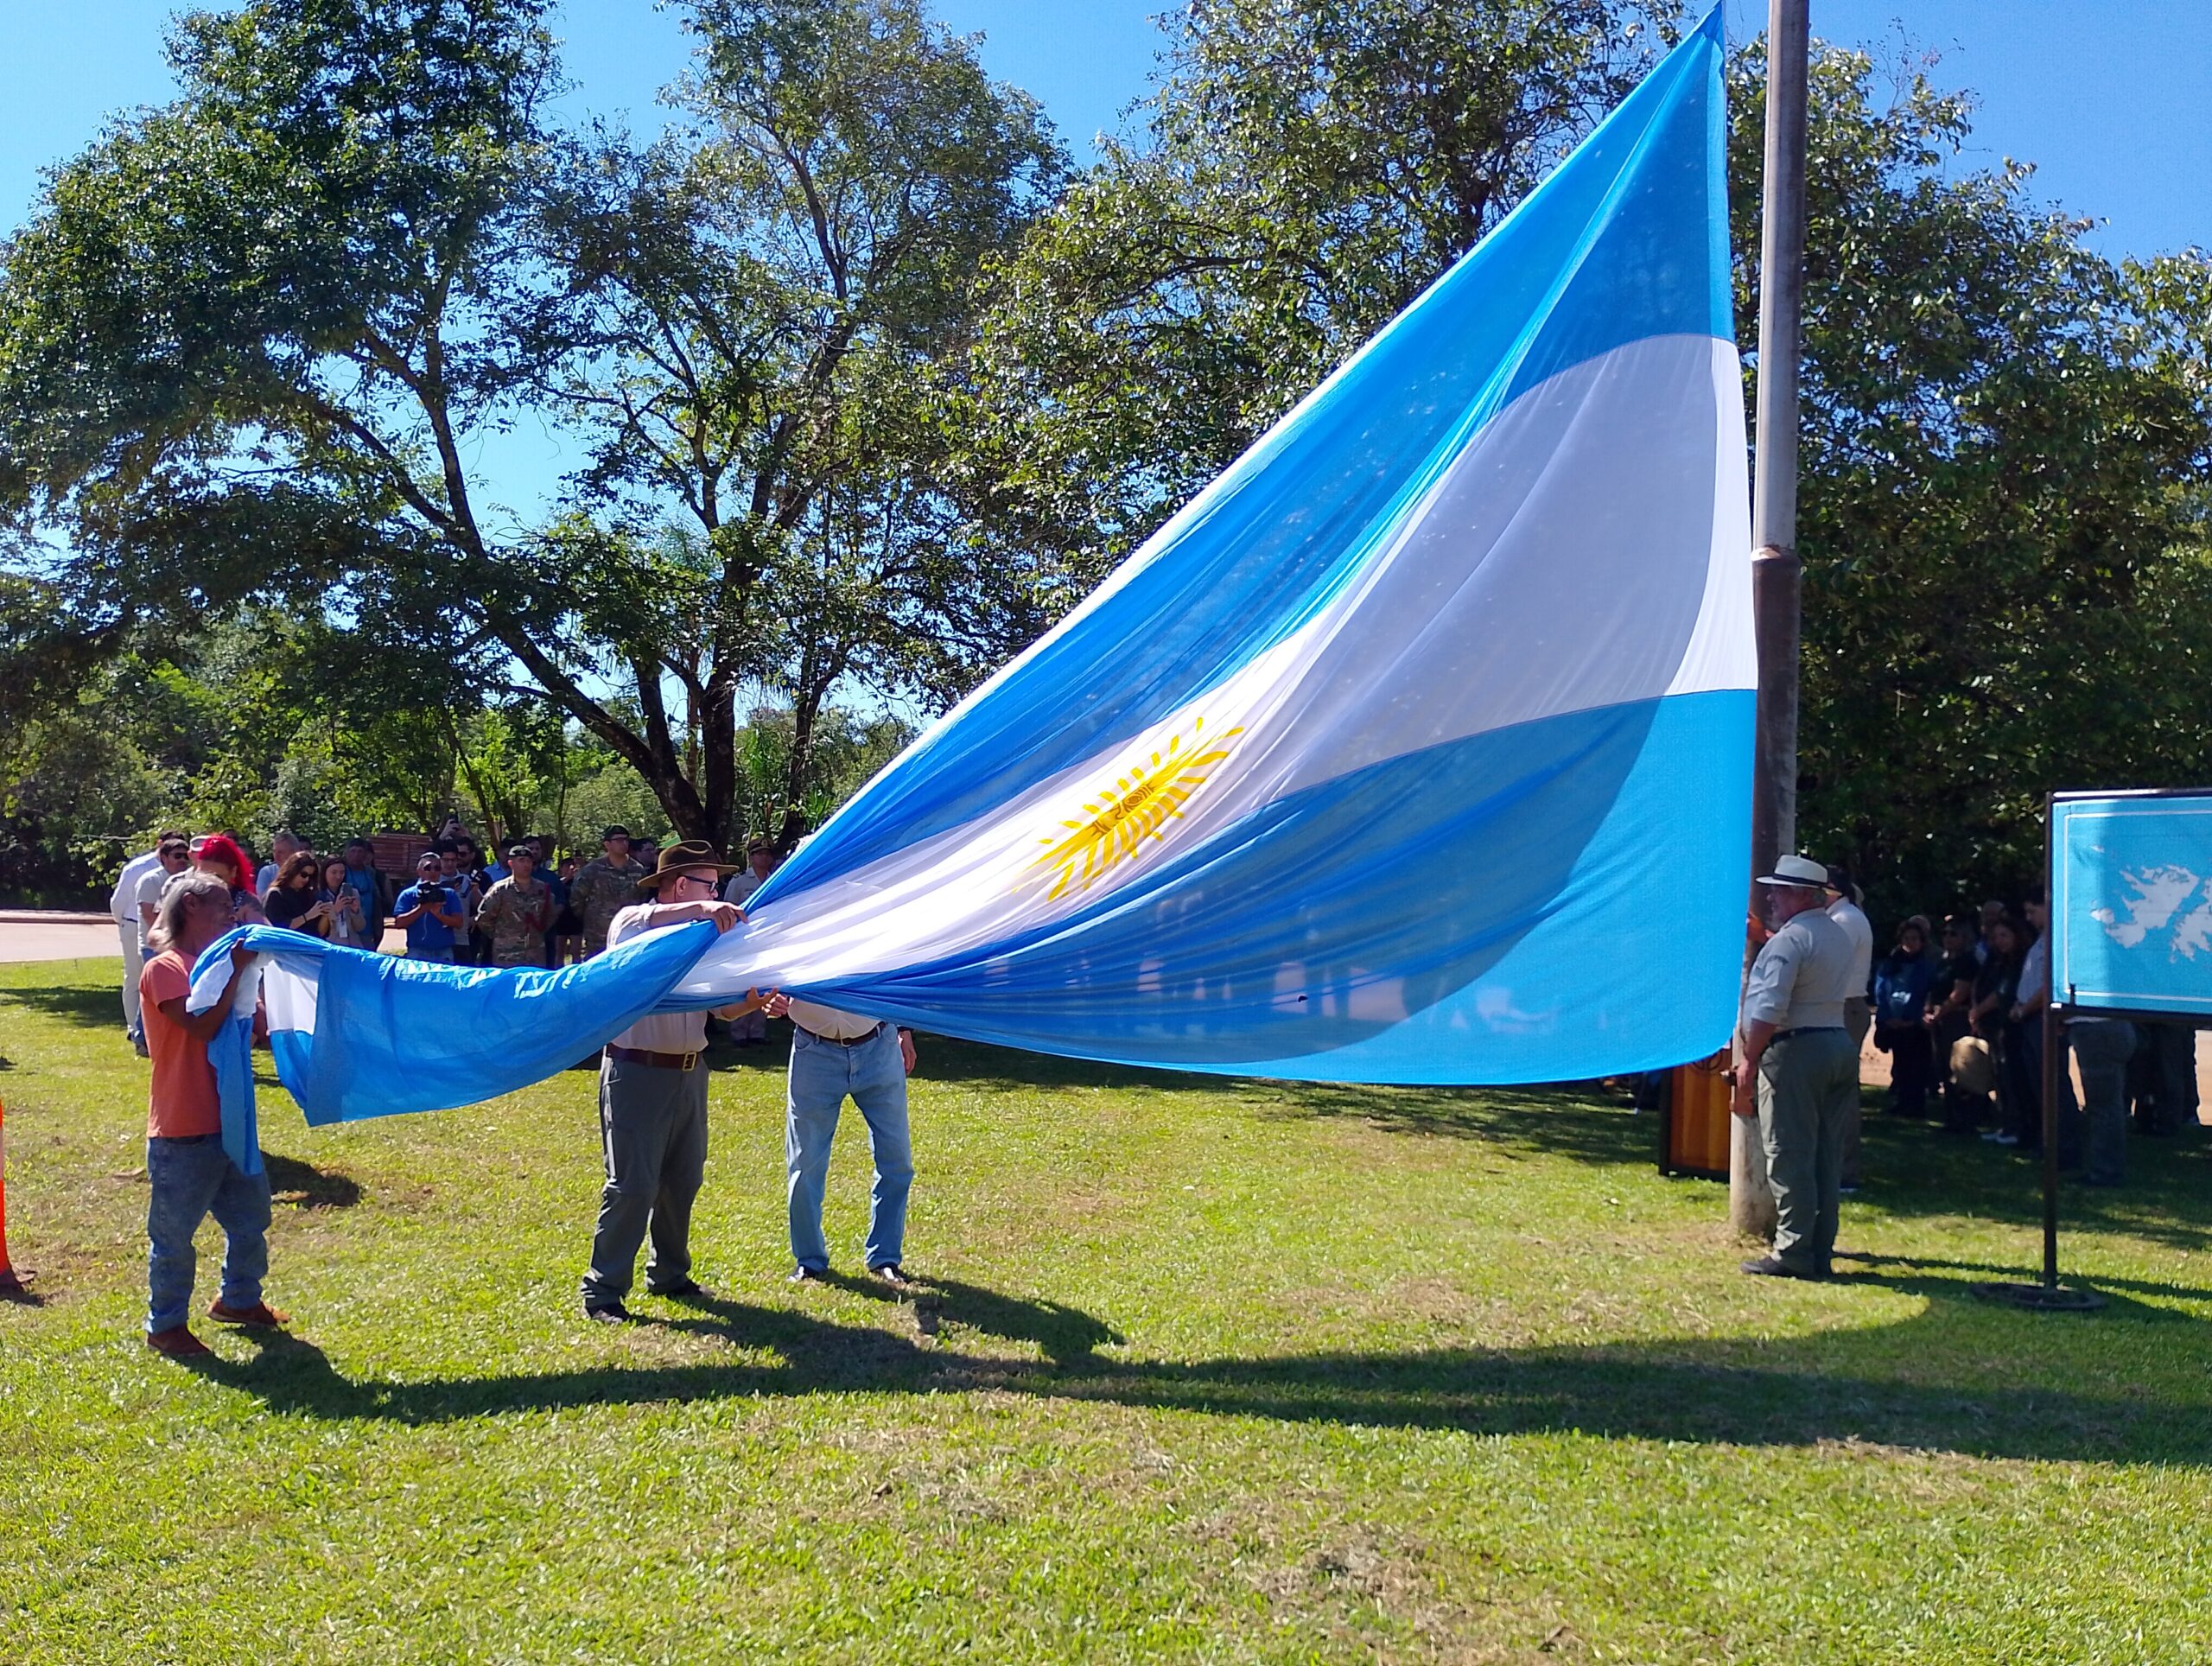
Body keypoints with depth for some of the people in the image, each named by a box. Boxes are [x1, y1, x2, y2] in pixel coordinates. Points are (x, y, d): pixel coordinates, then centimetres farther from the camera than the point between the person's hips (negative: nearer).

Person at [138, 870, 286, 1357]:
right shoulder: (165, 969, -12)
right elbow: (204, 1025, -24)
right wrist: (236, 971, -21)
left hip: (228, 1123, 8)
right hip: (183, 1133, -8)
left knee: (250, 1215, 19)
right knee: (174, 1233, 4)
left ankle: (239, 1298, 37)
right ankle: (165, 1325, 18)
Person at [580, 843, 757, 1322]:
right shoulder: (632, 923, -5)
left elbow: (722, 1006, 11)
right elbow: (639, 922, -31)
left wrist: (755, 1000, -11)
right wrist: (701, 909, -42)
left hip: (689, 1073, 7)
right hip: (637, 1071, -7)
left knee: (683, 1180, 14)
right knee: (632, 1184, -8)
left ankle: (669, 1273, 30)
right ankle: (602, 1291, 1)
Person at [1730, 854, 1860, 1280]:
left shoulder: (1789, 938, -13)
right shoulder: (1838, 934, 15)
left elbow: (1769, 1009, -19)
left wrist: (1748, 1060, -14)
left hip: (1796, 1051, -9)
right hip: (1840, 1045, 9)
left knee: (1789, 1157, -4)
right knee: (1826, 1158, 10)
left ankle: (1793, 1253, -4)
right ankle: (1820, 1252, 14)